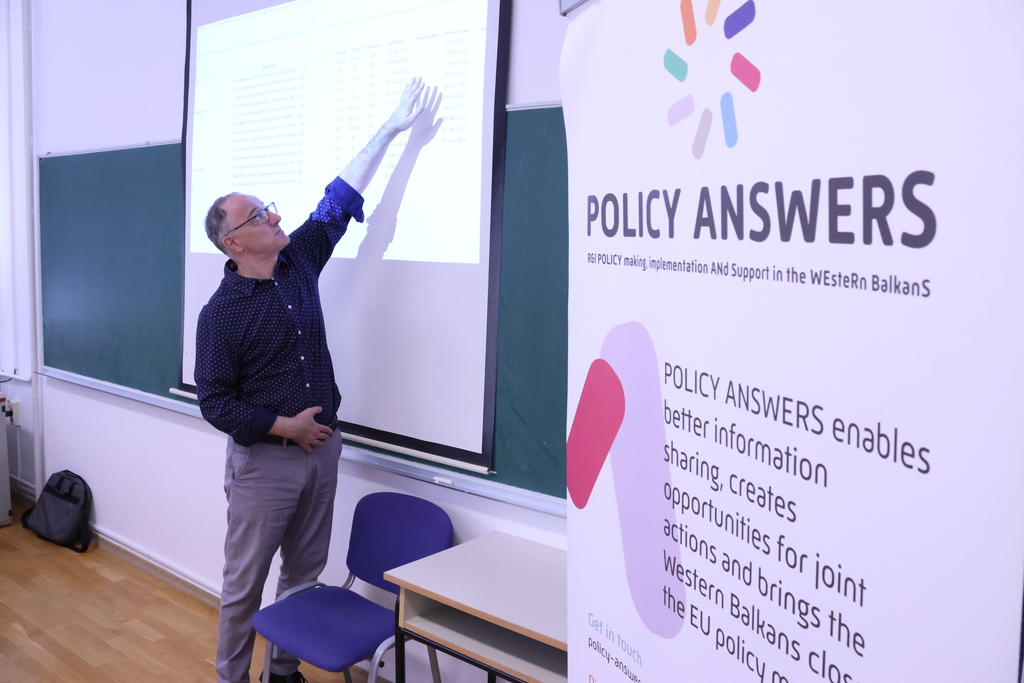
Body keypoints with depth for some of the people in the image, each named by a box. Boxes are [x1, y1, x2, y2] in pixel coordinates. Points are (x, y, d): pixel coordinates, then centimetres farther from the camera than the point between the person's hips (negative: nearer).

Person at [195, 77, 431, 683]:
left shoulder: (299, 261, 2)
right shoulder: (221, 312, -13)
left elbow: (339, 201, 6)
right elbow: (215, 402, -11)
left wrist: (392, 129, 7)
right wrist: (286, 426, -15)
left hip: (321, 451, 6)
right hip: (263, 461, -5)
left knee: (304, 575, 16)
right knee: (245, 583, 8)